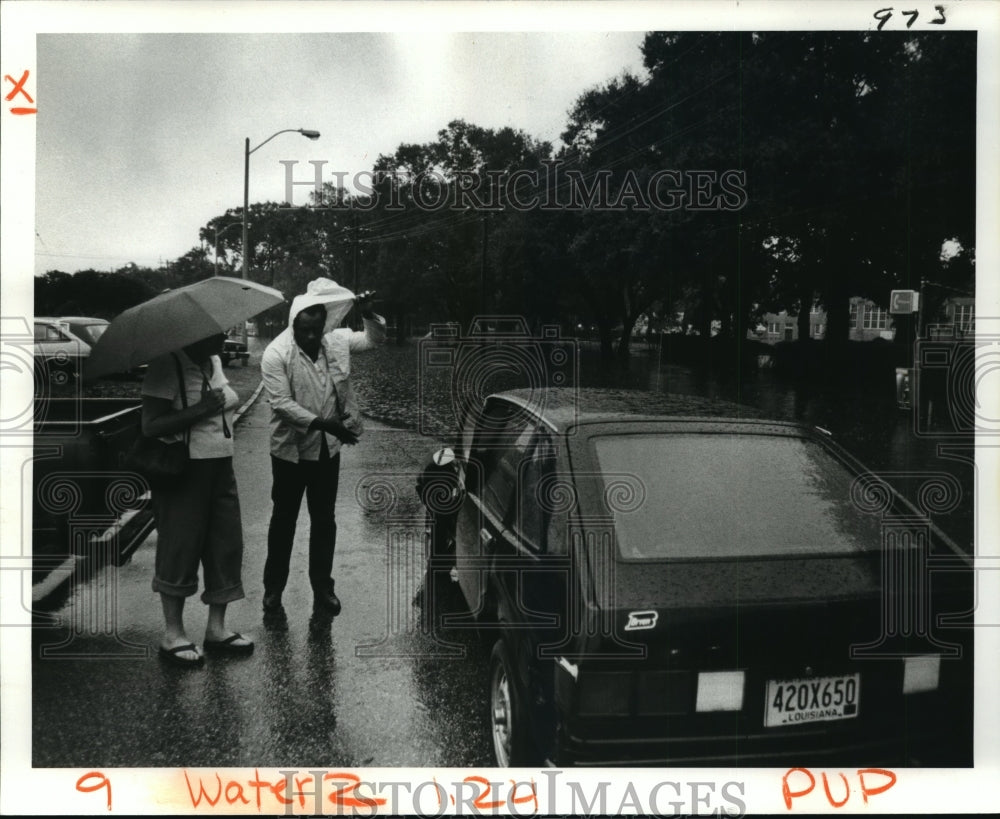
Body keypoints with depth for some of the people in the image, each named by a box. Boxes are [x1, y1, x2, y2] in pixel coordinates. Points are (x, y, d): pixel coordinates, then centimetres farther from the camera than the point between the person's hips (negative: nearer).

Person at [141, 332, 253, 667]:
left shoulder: (213, 362, 10)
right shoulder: (167, 365, -15)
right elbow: (150, 426, -20)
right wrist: (199, 411, -26)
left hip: (220, 466, 8)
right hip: (183, 470, -8)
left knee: (226, 545, 9)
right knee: (180, 549, 1)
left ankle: (217, 628, 21)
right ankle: (173, 634, 15)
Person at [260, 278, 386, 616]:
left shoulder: (336, 340, -1)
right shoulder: (276, 354, -16)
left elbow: (374, 338, 10)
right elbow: (282, 404, -22)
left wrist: (369, 315, -10)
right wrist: (323, 423, -29)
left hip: (327, 448, 4)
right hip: (291, 449, -4)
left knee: (324, 521, 13)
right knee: (284, 520, 10)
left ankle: (322, 588, 25)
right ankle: (273, 588, 24)